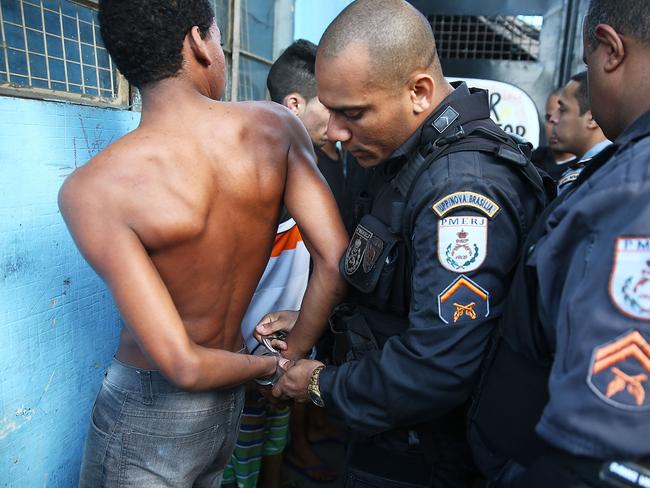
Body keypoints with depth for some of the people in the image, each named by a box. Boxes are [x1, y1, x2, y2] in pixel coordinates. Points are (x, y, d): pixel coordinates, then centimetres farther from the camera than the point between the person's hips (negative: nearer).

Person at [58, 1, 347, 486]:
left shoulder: (92, 190, -23)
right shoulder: (277, 127, -13)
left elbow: (183, 365, -25)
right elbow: (335, 264, -15)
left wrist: (271, 365, -6)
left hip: (147, 414, -4)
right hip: (227, 405, 4)